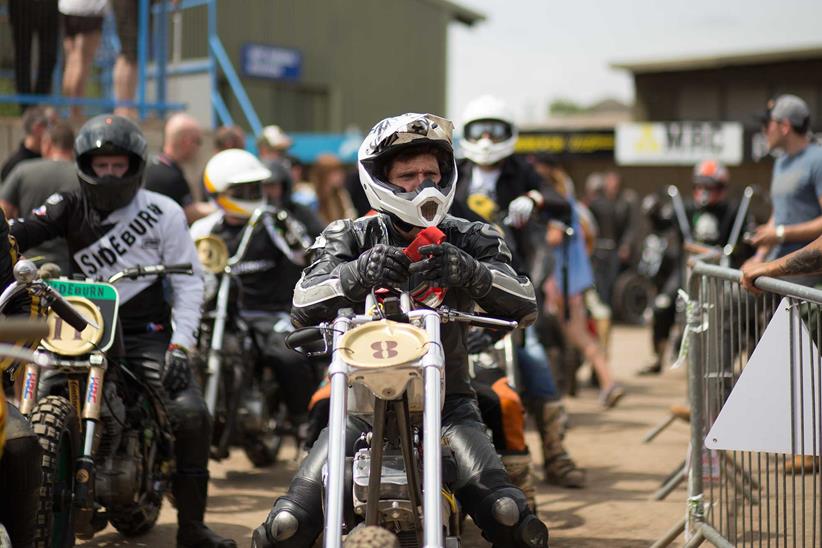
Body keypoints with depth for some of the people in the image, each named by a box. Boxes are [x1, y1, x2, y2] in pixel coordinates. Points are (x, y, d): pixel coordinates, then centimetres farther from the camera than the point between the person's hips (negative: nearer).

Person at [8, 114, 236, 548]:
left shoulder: (164, 212, 4)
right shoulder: (70, 208, 8)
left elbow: (189, 281, 2)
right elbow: (20, 234, -6)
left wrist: (179, 346, -9)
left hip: (147, 333, -1)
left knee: (191, 414, -19)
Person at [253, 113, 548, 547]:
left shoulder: (470, 241, 4)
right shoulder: (351, 238, 2)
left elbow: (525, 306, -9)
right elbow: (303, 307, -13)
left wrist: (469, 273, -29)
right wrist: (358, 273, -34)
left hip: (446, 401, 0)